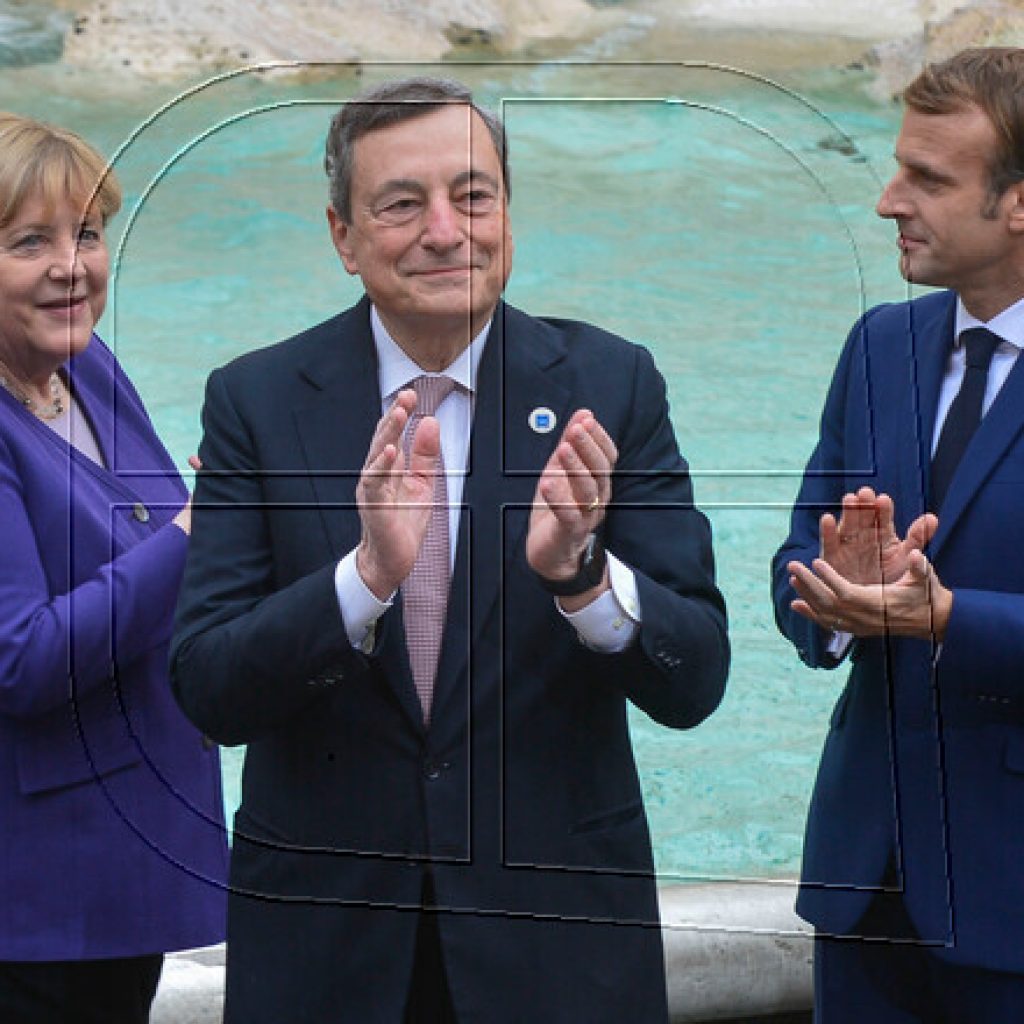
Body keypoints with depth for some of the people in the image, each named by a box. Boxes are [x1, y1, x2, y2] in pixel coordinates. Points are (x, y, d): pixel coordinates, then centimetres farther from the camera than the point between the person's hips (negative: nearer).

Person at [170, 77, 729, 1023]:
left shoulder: (611, 385, -5)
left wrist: (579, 570, -27)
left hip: (558, 928, 0)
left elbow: (693, 682, -8)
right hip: (323, 927, 0)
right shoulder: (257, 401, -5)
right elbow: (208, 690, -12)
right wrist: (367, 573, -28)